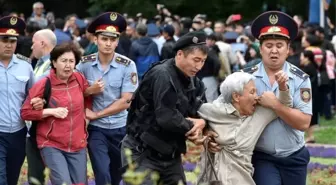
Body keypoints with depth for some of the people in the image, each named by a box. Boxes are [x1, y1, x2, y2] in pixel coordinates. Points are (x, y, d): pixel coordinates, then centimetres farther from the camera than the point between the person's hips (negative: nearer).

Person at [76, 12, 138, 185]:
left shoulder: (127, 65, -11)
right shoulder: (85, 64, -7)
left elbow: (125, 101, -13)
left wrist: (96, 114, -13)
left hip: (120, 128, 1)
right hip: (96, 129, -1)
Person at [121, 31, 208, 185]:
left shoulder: (194, 82, 7)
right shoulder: (162, 75, -20)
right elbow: (166, 118, -30)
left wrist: (202, 122, -14)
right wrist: (192, 127, -13)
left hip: (170, 154, 8)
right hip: (142, 154, -8)